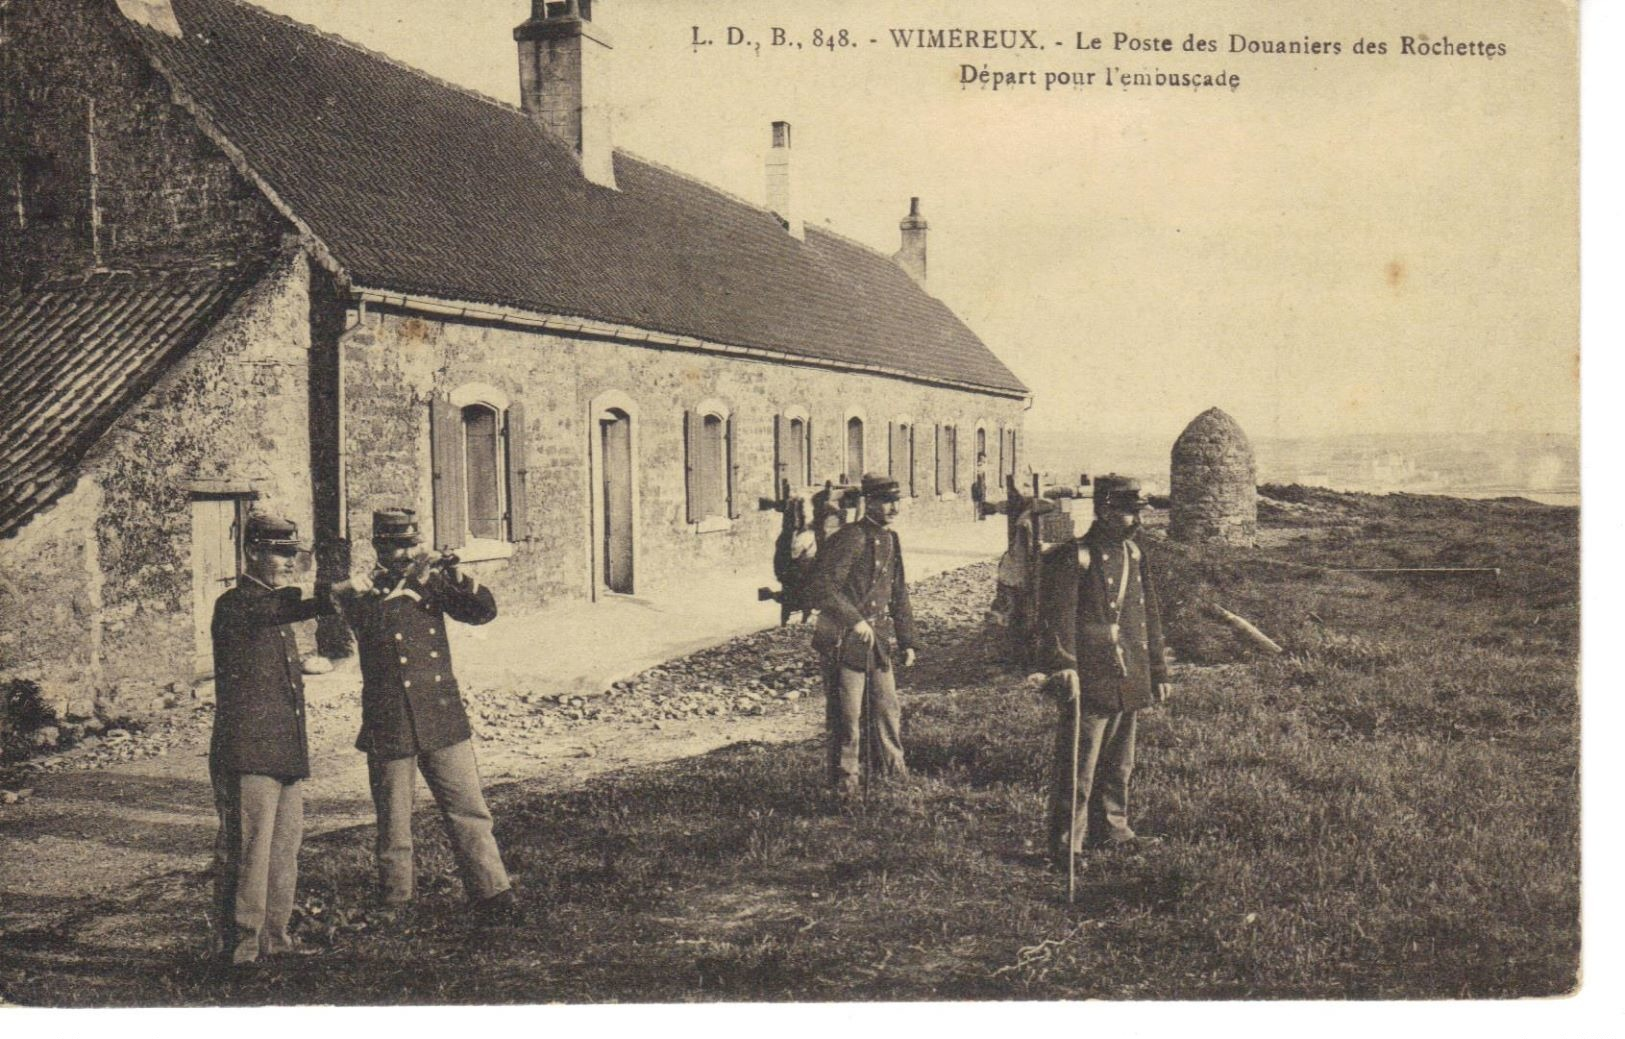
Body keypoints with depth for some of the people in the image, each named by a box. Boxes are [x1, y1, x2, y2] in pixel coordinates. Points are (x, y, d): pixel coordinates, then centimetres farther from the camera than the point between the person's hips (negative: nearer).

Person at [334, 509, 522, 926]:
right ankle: (395, 909, 18)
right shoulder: (362, 591, 1)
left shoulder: (431, 581, 8)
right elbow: (368, 620, -17)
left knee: (470, 813, 2)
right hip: (389, 727, -2)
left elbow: (483, 611, 3)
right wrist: (407, 583, -22)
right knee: (394, 829, 6)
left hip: (443, 721, 2)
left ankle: (494, 898, 6)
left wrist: (459, 578, -13)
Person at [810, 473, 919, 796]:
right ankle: (845, 778, 12)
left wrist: (907, 641, 18)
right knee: (847, 712, -1)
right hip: (843, 639, -8)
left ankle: (893, 768, 30)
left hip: (875, 637, 8)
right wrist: (855, 621, -26)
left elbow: (899, 594, 20)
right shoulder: (850, 538, -15)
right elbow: (823, 588, -21)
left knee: (888, 706, 14)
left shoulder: (891, 540, 12)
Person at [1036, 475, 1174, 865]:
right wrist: (1062, 666, -32)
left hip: (1128, 684, 8)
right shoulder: (1073, 558, -11)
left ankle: (1111, 829, 34)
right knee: (1077, 769, -3)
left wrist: (1158, 673, 20)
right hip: (1090, 686, -8)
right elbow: (1056, 617, -20)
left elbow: (1150, 618, 19)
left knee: (1119, 765, 19)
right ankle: (1065, 846, 6)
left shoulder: (1134, 555, 13)